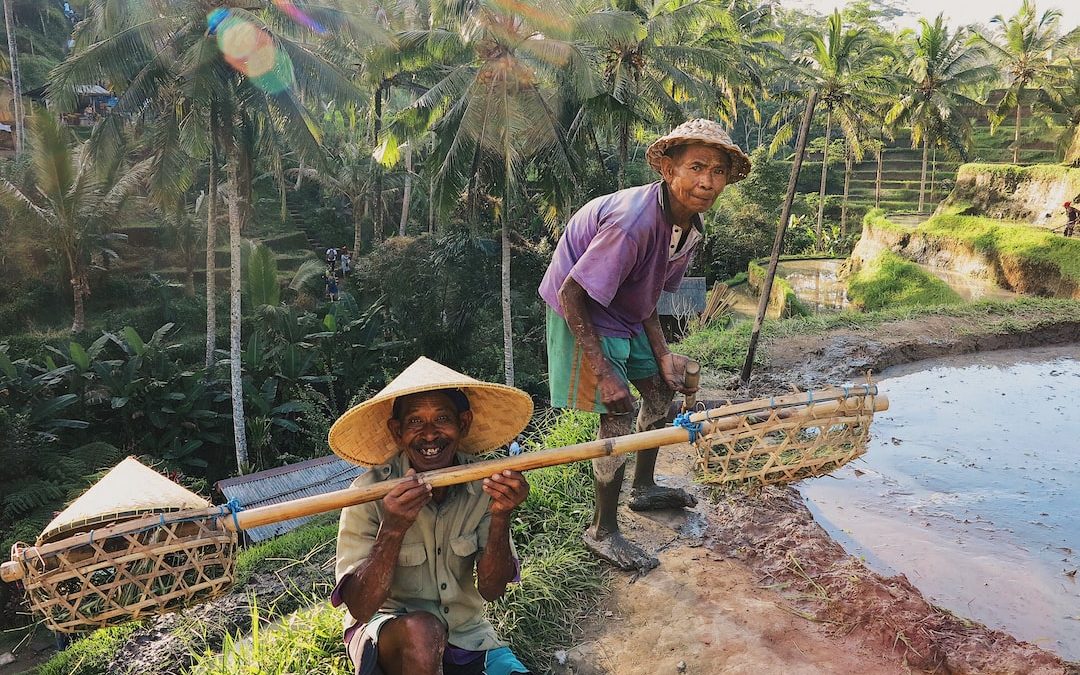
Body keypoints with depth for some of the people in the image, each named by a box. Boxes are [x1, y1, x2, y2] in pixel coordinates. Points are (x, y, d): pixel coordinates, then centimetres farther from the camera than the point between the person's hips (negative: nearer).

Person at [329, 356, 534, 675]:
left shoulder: (483, 484, -12)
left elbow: (491, 590, -12)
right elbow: (360, 608, -21)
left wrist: (500, 518, -28)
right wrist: (392, 530, -36)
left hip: (465, 633, 3)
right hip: (385, 629, -3)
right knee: (421, 629, -33)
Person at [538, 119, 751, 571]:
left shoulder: (690, 225, -5)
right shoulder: (635, 221, -34)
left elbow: (648, 296, 6)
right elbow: (572, 295, -30)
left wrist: (663, 356, -3)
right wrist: (602, 372, -29)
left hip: (625, 313, 9)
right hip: (581, 313, -9)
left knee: (661, 388, 17)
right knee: (618, 414, -9)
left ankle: (644, 488, 39)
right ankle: (602, 531, 10)